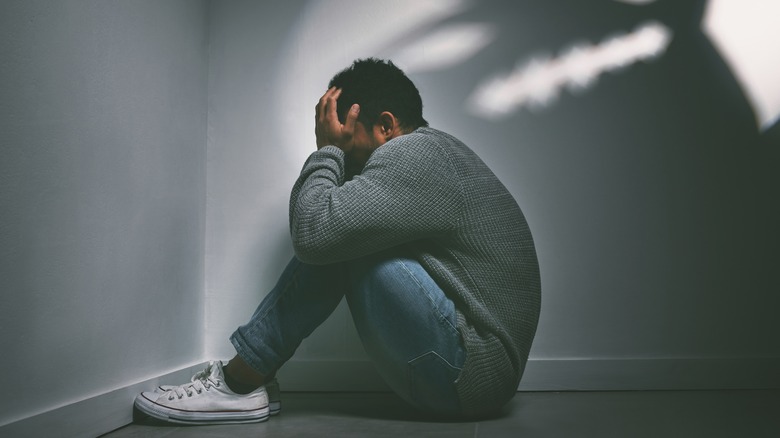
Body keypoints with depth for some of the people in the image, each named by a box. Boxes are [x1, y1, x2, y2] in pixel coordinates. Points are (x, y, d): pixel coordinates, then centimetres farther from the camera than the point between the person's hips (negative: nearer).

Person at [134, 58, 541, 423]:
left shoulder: (412, 155, -16)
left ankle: (240, 382, -6)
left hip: (470, 377, -10)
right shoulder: (437, 148, 16)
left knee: (333, 239, -16)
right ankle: (248, 378, 6)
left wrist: (327, 149, -11)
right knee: (340, 236, 8)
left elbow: (313, 228, -26)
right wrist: (333, 152, 3)